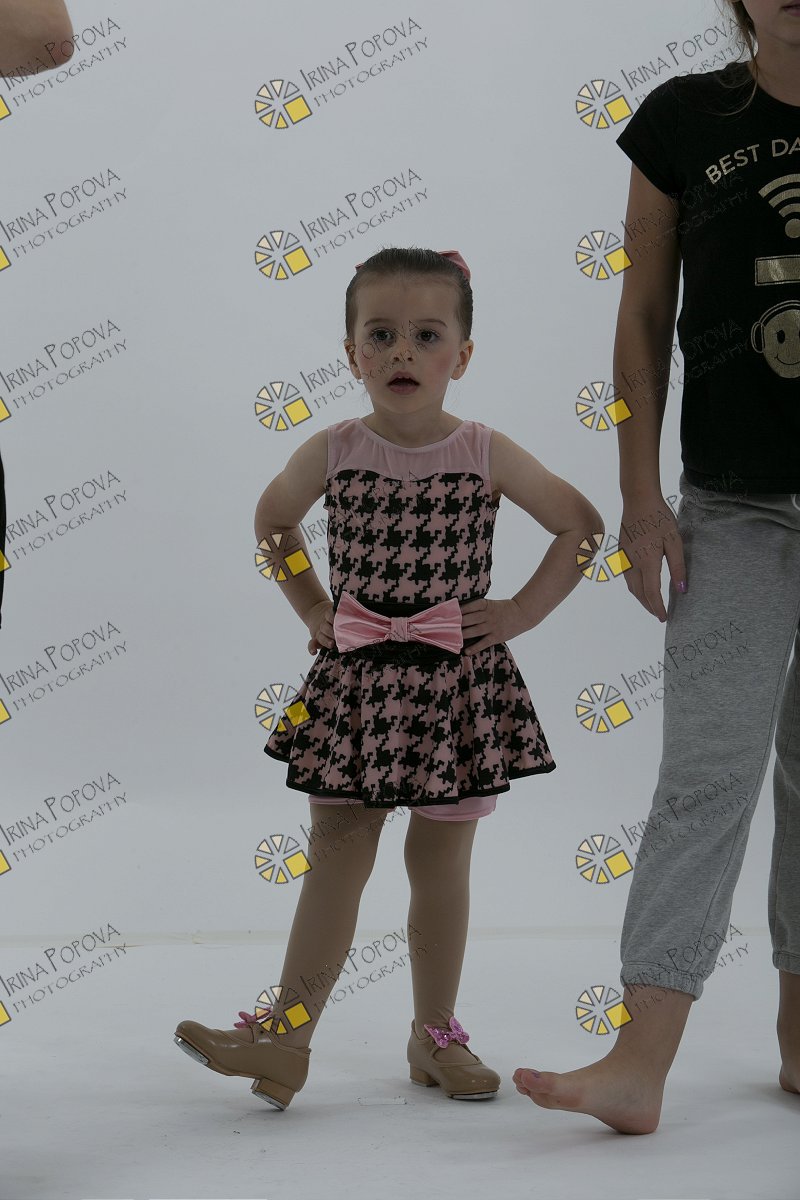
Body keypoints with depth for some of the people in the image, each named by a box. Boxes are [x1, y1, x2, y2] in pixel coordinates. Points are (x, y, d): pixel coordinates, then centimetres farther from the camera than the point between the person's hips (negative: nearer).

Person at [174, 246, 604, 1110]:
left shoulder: (487, 455, -6)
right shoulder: (331, 452, -3)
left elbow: (581, 525, 5)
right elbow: (272, 520, 17)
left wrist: (523, 611, -2)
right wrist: (311, 608, 9)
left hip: (456, 680, 0)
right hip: (356, 680, 1)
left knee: (440, 861, 8)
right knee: (336, 852, 1)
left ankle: (435, 1034, 21)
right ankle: (286, 1036, 5)